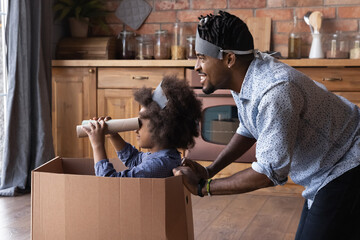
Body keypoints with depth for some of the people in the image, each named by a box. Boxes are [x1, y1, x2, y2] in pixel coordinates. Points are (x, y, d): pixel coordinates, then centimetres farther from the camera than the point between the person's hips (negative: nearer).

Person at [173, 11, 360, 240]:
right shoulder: (242, 79, -4)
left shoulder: (275, 91, -34)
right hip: (323, 172, 9)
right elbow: (248, 130, 12)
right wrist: (208, 171, 1)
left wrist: (203, 187, -22)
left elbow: (269, 171, -31)